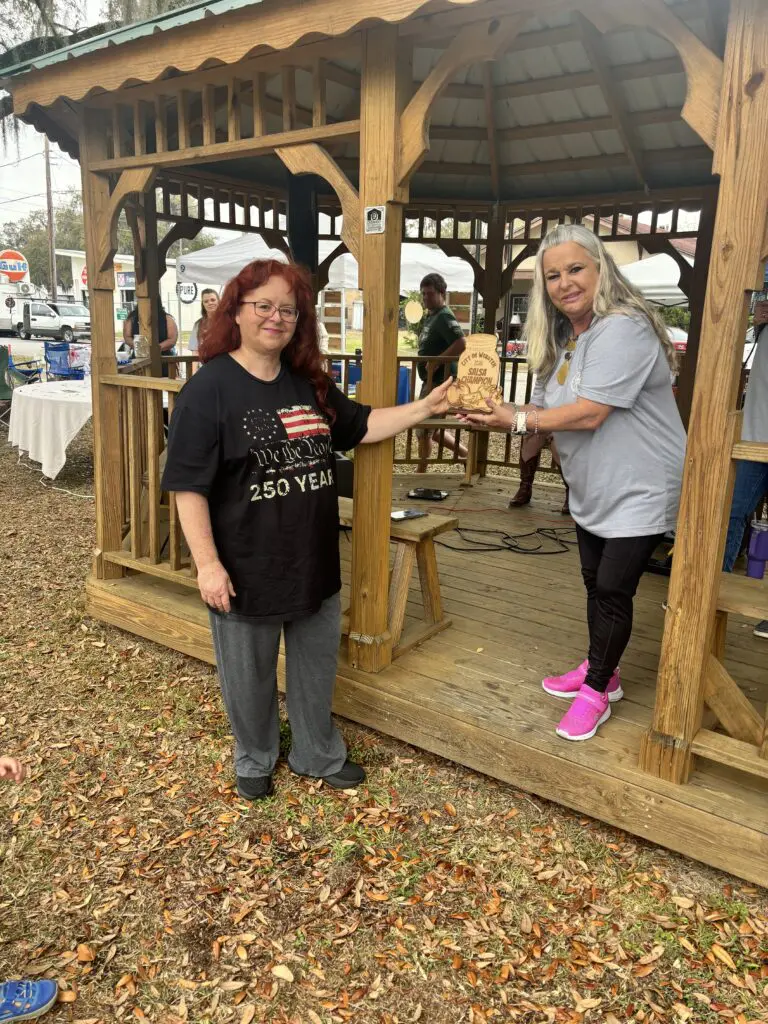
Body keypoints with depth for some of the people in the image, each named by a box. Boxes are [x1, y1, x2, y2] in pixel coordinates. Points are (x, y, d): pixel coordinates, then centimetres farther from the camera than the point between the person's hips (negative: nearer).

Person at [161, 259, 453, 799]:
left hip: (315, 562, 6)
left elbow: (361, 425, 16)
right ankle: (255, 762, 43)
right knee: (251, 675, 16)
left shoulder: (311, 383, 4)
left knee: (317, 667, 21)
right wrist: (208, 563, -19)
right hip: (246, 570, -5)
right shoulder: (209, 389, -14)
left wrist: (426, 407, 5)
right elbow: (189, 486, -15)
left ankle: (320, 754, 44)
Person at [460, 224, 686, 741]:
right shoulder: (564, 337, 8)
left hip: (639, 492, -9)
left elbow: (589, 413, -28)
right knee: (595, 582, 18)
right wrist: (494, 414, -11)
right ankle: (601, 671, 37)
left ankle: (597, 690, 17)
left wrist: (517, 419, -20)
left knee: (613, 590, -2)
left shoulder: (623, 329, -23)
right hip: (593, 491, 9)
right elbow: (548, 410, 6)